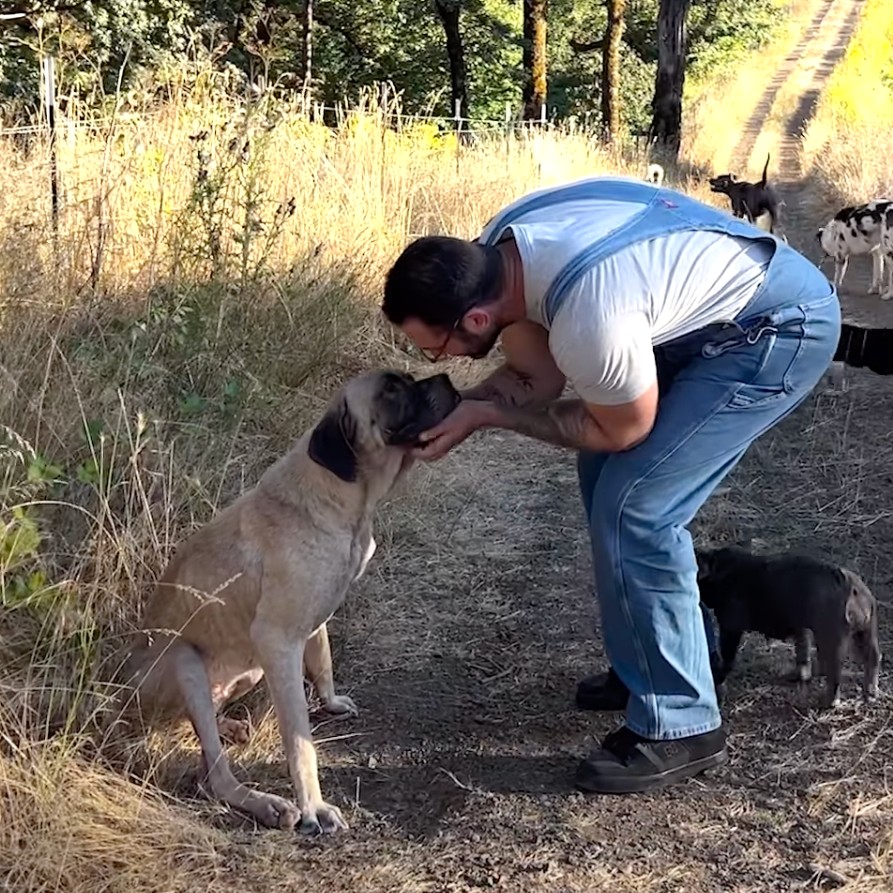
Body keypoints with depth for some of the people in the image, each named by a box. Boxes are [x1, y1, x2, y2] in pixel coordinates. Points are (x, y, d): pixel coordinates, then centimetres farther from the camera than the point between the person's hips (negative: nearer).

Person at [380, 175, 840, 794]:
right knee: (606, 473, 14)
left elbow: (624, 430, -19)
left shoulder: (586, 317, -37)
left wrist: (484, 414, -16)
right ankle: (654, 664, 30)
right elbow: (536, 377, 1)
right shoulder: (495, 253, -11)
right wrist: (447, 413, -15)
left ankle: (680, 729, -1)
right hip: (714, 305, 9)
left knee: (634, 506, -13)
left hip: (783, 326, -9)